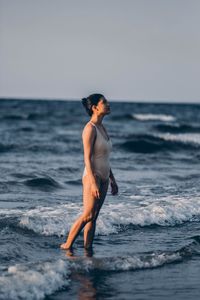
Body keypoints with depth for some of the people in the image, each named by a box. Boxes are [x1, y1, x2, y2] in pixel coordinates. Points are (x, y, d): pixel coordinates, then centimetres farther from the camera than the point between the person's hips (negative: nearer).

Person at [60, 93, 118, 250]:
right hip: (92, 176, -8)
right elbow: (87, 158, -17)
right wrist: (93, 182, -23)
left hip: (103, 178, 8)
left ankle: (88, 248, 8)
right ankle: (67, 246, -2)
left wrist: (112, 180, 20)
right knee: (88, 215, -11)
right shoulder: (90, 128, -12)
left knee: (93, 217, 6)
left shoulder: (102, 128, 14)